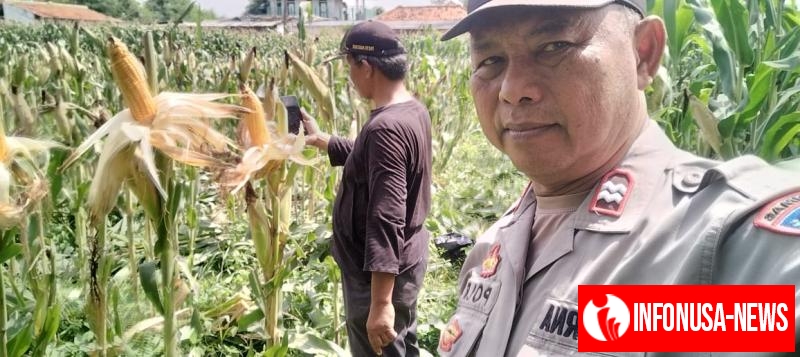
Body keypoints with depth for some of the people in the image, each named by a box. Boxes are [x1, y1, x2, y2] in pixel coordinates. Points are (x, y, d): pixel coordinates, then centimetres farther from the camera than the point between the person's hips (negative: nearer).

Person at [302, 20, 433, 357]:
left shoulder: (386, 127, -28)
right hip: (404, 263, 9)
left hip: (379, 274, -9)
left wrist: (380, 303, -30)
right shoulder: (413, 109, 3)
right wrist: (319, 139, 20)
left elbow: (386, 220, -31)